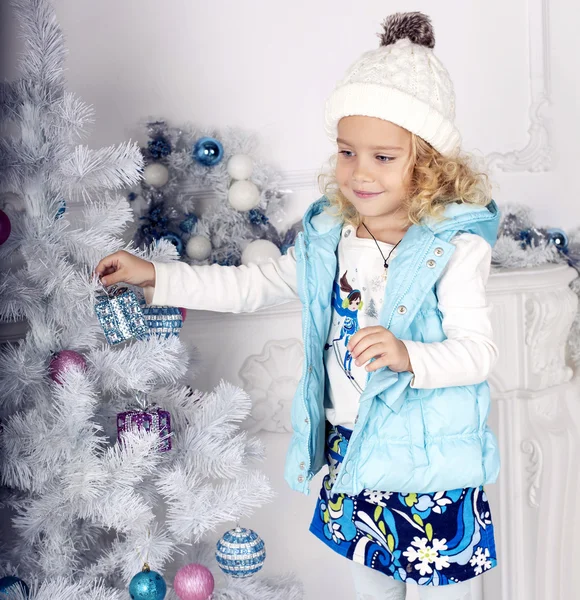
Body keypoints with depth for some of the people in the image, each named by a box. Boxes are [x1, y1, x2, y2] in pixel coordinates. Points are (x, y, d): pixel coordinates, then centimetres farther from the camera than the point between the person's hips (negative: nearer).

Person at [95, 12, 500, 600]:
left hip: (430, 463, -5)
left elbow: (478, 349, -20)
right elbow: (251, 285, 6)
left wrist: (409, 356, -39)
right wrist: (154, 275, 1)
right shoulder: (325, 238, -1)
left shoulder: (455, 247, -17)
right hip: (350, 450, 5)